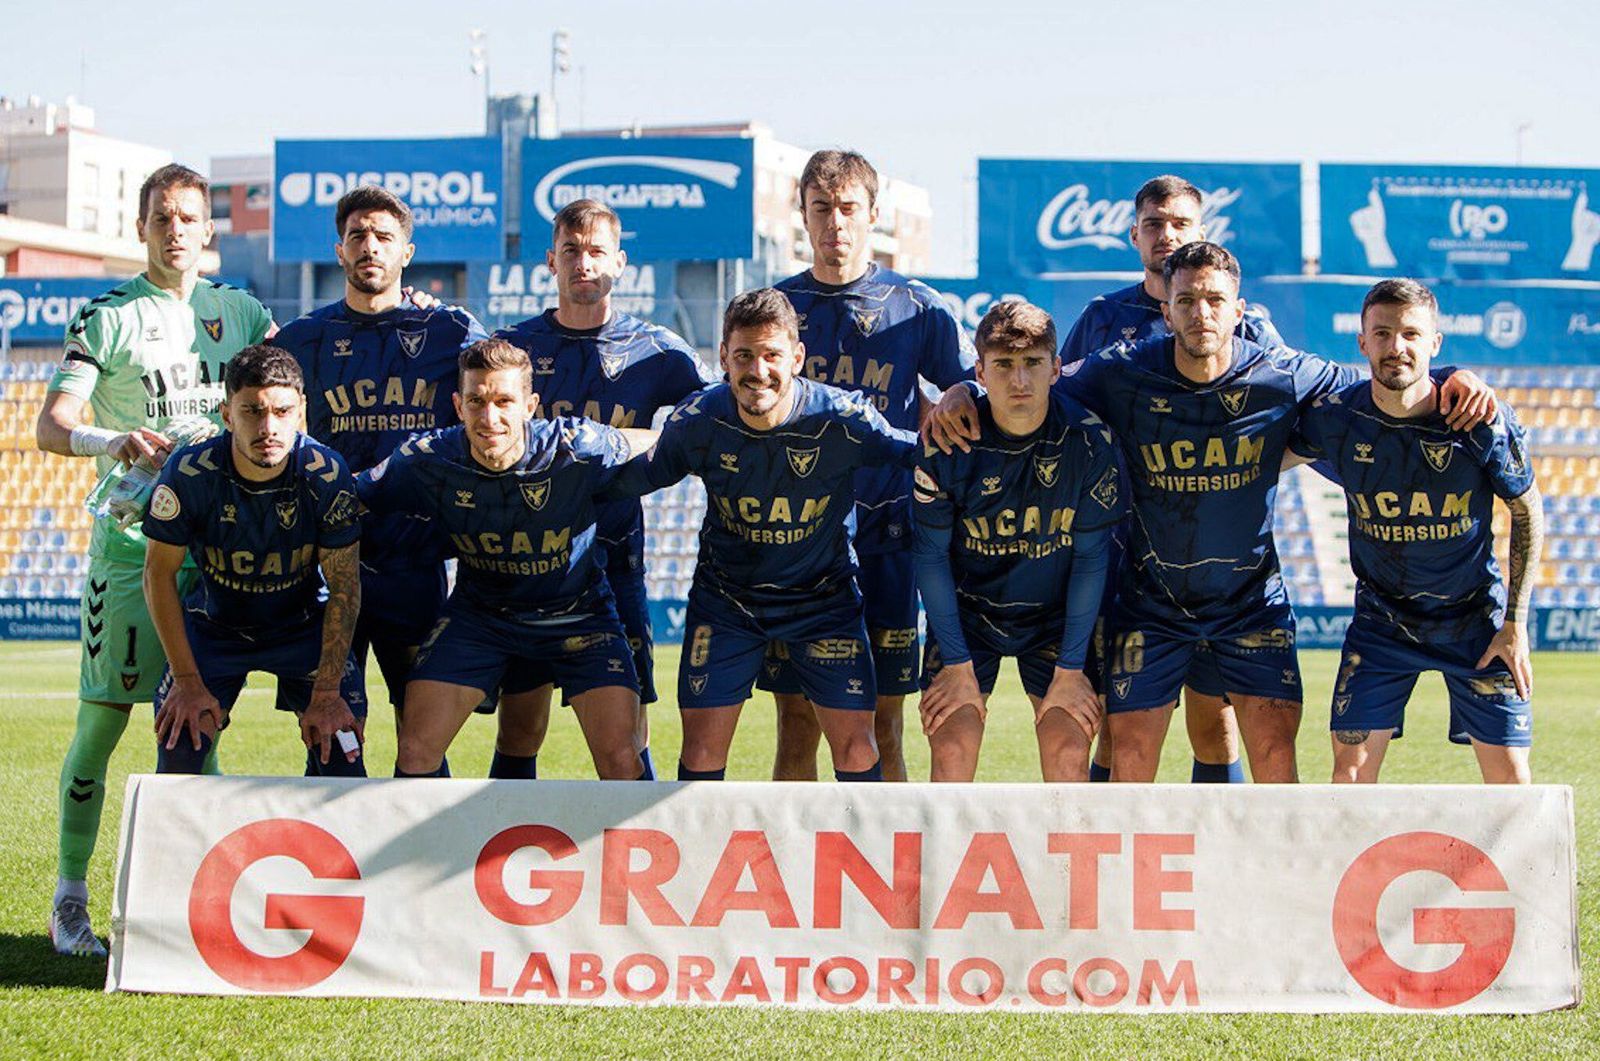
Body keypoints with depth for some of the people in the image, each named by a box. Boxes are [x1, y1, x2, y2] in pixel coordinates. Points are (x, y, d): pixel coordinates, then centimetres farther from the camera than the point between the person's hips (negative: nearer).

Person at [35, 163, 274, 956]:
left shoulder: (242, 312, 12)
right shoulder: (106, 318, 1)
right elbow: (51, 425, -8)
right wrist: (113, 440, -27)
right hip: (132, 536, -3)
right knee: (103, 718, -3)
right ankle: (70, 898, 5)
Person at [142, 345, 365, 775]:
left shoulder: (327, 474, -24)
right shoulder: (188, 473, -25)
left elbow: (344, 588, -15)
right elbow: (159, 574, -12)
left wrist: (326, 693, -19)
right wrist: (187, 682, -14)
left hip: (303, 627, 0)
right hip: (214, 624, 0)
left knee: (339, 747, -16)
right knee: (178, 749, -15)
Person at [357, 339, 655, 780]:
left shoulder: (579, 450, -25)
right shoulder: (426, 462, -19)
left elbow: (653, 445, -7)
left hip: (578, 614, -2)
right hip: (479, 609, 2)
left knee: (621, 759, -14)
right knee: (416, 751, -8)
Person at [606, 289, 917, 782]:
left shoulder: (842, 418, -23)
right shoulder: (698, 420, -18)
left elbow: (915, 455, -10)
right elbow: (633, 478, -4)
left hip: (823, 597, -1)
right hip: (725, 597, 1)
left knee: (855, 747, -5)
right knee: (701, 750, -1)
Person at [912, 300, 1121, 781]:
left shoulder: (1089, 441, -18)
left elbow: (1091, 557, -9)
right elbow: (931, 556, -10)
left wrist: (1071, 669, -8)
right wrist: (957, 664, -11)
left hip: (1056, 614, 1)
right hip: (966, 610, 0)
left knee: (1069, 753, -10)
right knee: (952, 749, -12)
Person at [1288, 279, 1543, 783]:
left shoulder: (1483, 420, -18)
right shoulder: (1335, 418, -14)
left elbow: (1528, 511, -4)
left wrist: (1515, 623, -5)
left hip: (1476, 620, -1)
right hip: (1381, 622, 1)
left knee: (1509, 777, 0)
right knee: (1351, 768, -6)